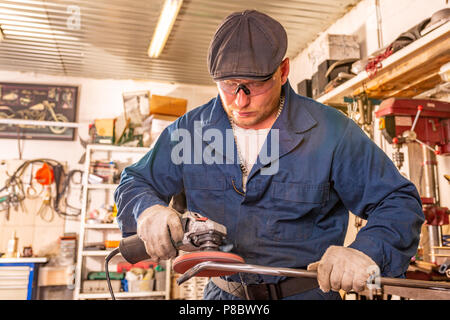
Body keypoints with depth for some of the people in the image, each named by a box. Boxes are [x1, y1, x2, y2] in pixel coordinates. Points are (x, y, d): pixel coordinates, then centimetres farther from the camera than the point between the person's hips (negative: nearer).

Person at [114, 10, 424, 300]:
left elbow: (399, 202, -5)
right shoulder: (188, 130, -3)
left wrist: (366, 253, -24)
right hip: (223, 294, 3)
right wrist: (148, 210, -17)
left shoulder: (330, 132, -11)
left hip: (308, 292, -1)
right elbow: (134, 183, 6)